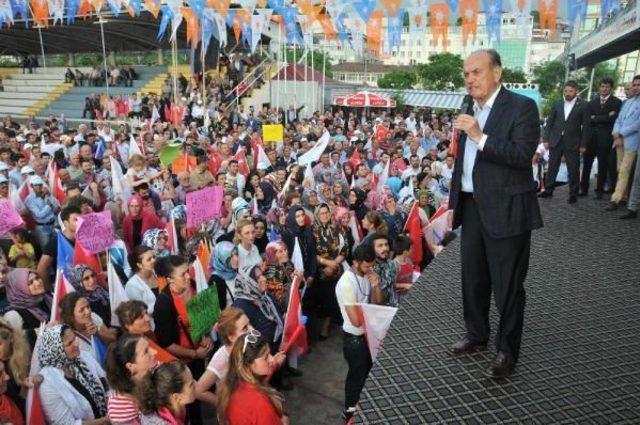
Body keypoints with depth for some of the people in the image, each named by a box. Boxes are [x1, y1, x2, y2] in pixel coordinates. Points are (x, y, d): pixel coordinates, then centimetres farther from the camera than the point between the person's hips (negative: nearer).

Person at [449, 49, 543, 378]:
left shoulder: (521, 107, -9)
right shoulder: (471, 110, 12)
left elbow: (523, 154, -21)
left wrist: (480, 137, -27)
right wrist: (455, 202, 16)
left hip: (505, 210, -7)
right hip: (472, 207, 7)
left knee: (507, 285, 4)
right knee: (472, 279, 17)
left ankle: (507, 351, 20)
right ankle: (476, 336, 35)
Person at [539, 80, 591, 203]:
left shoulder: (583, 105, -3)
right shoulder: (558, 104, 6)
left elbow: (586, 126, -2)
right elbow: (549, 122, 8)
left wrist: (583, 144, -6)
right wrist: (546, 139, 1)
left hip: (572, 143, -2)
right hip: (555, 141, 3)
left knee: (573, 170, 4)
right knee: (552, 167, 7)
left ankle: (573, 194, 14)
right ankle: (548, 190, 17)